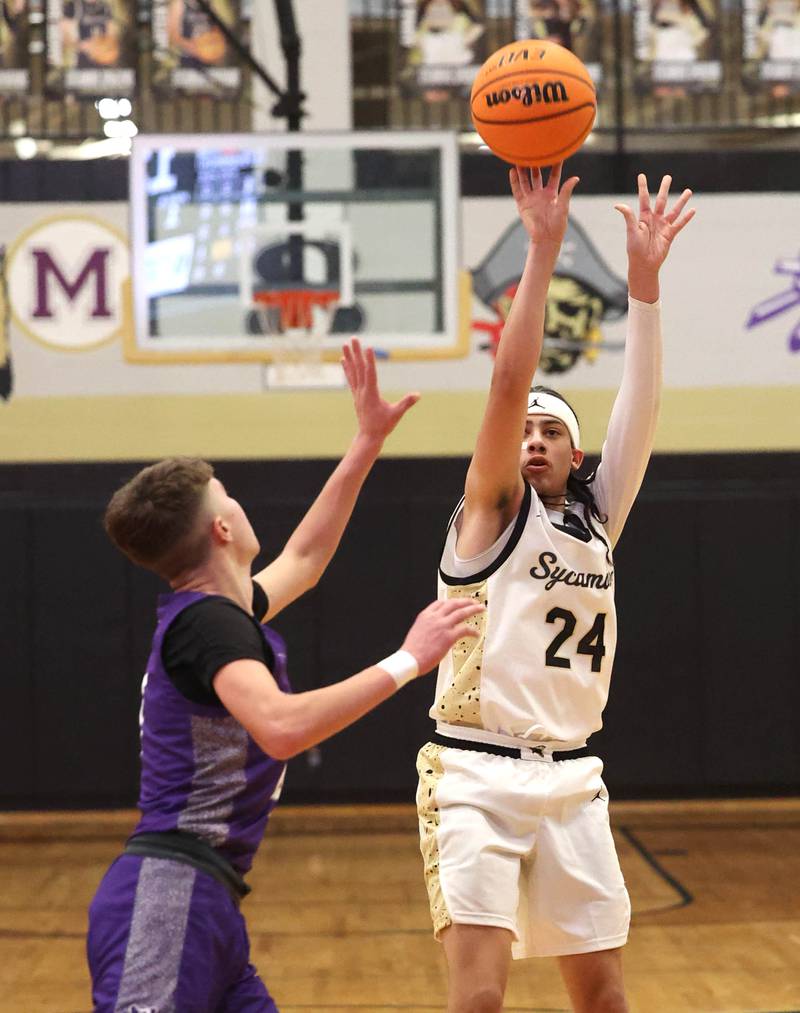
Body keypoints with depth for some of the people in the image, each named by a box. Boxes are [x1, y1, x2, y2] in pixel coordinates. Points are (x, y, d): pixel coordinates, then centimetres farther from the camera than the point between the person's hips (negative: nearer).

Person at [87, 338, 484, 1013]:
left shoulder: (219, 613, 18)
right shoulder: (207, 621, -12)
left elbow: (304, 559, 37)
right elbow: (281, 727, -30)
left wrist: (369, 442, 38)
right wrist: (406, 662, -25)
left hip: (206, 902, 10)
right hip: (169, 894, -10)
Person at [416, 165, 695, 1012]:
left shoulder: (597, 520, 11)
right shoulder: (492, 511, -2)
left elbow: (638, 410, 1)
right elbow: (509, 383, -14)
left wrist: (643, 280, -7)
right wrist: (542, 251, -18)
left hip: (571, 778, 5)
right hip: (478, 774, -5)